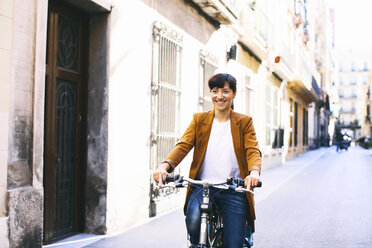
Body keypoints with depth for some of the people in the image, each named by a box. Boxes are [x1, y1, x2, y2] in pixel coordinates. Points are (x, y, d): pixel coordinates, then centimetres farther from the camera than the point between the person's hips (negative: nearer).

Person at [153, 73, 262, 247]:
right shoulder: (199, 120, 12)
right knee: (194, 220, -30)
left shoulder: (244, 122, 10)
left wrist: (254, 171, -28)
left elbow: (253, 151, -4)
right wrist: (165, 165, -22)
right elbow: (183, 145, -2)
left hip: (233, 190, 0)